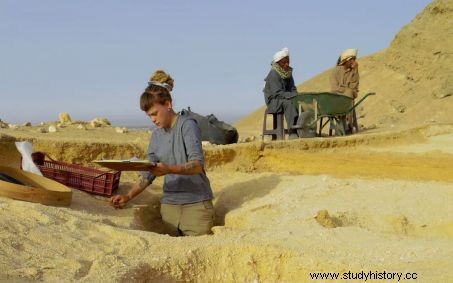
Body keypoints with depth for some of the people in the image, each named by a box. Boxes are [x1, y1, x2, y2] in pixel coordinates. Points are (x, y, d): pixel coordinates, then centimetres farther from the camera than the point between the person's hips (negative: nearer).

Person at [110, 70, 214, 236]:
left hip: (196, 204, -5)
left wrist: (169, 169, -33)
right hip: (169, 205, 5)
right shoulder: (156, 136, 11)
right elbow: (148, 174, 12)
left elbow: (197, 164, -17)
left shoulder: (187, 125, -6)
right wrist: (127, 197, -1)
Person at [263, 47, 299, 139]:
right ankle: (292, 132, -43)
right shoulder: (273, 74, -15)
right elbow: (278, 93, -23)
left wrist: (296, 95, -13)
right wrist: (294, 95, -31)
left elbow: (292, 89, 10)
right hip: (273, 101, -7)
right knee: (289, 103, -36)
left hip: (286, 99, 7)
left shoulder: (288, 72, 10)